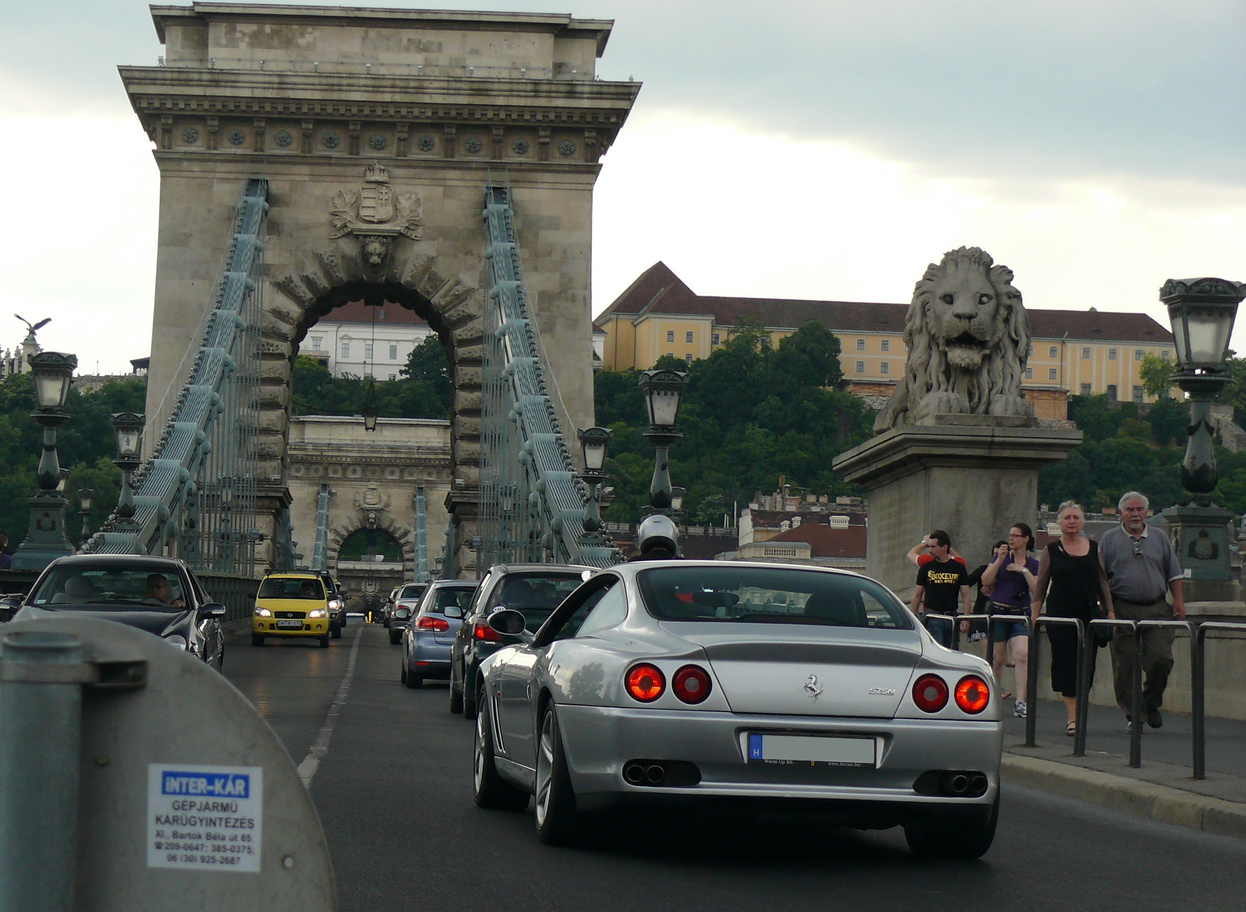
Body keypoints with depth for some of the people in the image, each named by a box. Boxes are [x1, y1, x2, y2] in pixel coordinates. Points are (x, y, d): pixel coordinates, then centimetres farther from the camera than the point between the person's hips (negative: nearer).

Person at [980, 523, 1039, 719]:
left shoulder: (1034, 564, 7)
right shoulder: (1001, 556, 6)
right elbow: (986, 581, -5)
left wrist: (1024, 571, -14)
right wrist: (999, 560, -13)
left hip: (1020, 616, 0)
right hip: (998, 612, 0)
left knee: (1022, 654, -18)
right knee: (998, 659, 4)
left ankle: (1020, 701, -16)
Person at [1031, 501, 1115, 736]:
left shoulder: (1094, 549, 9)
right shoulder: (1052, 551, 5)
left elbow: (1103, 582, 13)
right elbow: (1040, 586, 6)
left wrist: (1110, 611, 7)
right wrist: (1034, 615, 1)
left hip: (1089, 615, 2)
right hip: (1060, 615, -2)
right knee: (1066, 664, -5)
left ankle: (1078, 713, 12)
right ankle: (1072, 718, -3)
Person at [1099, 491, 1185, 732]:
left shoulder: (1160, 539, 14)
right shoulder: (1110, 539, 7)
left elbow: (1174, 574, 17)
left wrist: (1179, 601, 5)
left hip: (1157, 609, 1)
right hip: (1123, 610, -1)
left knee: (1161, 658, -11)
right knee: (1124, 666, -2)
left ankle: (1151, 703, 13)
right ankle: (1132, 714, 9)